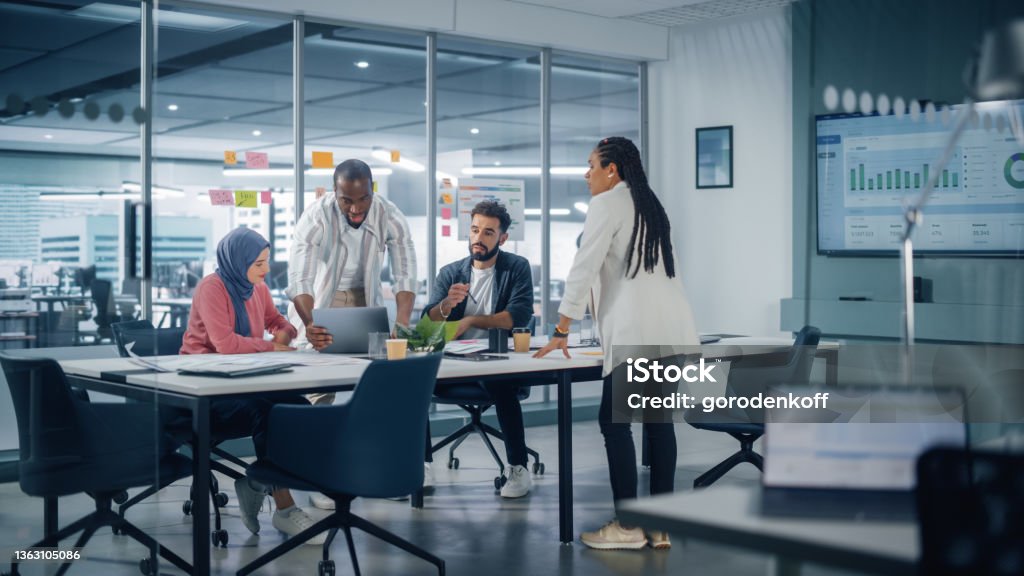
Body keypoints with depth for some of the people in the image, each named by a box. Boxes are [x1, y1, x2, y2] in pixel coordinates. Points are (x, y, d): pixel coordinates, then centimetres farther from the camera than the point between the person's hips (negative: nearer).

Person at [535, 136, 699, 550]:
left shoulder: (607, 204, -3)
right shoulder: (648, 204, 22)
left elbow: (584, 269, -7)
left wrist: (560, 333, -4)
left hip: (639, 330, -8)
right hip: (672, 327, 8)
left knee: (614, 421, -1)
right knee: (658, 420, 8)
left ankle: (628, 527, 1)